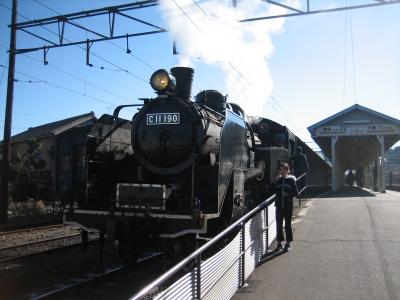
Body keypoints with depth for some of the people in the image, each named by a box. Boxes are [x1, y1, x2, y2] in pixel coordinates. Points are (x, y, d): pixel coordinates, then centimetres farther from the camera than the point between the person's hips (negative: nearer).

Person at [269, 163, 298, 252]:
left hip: (288, 206, -2)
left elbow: (296, 193, -2)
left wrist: (288, 194, -17)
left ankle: (288, 243, 15)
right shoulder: (277, 180, 6)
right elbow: (271, 190, -2)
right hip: (279, 206, 3)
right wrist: (274, 182, -12)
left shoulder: (291, 180, -1)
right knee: (279, 224, 7)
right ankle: (279, 243, 18)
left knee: (288, 224, 4)